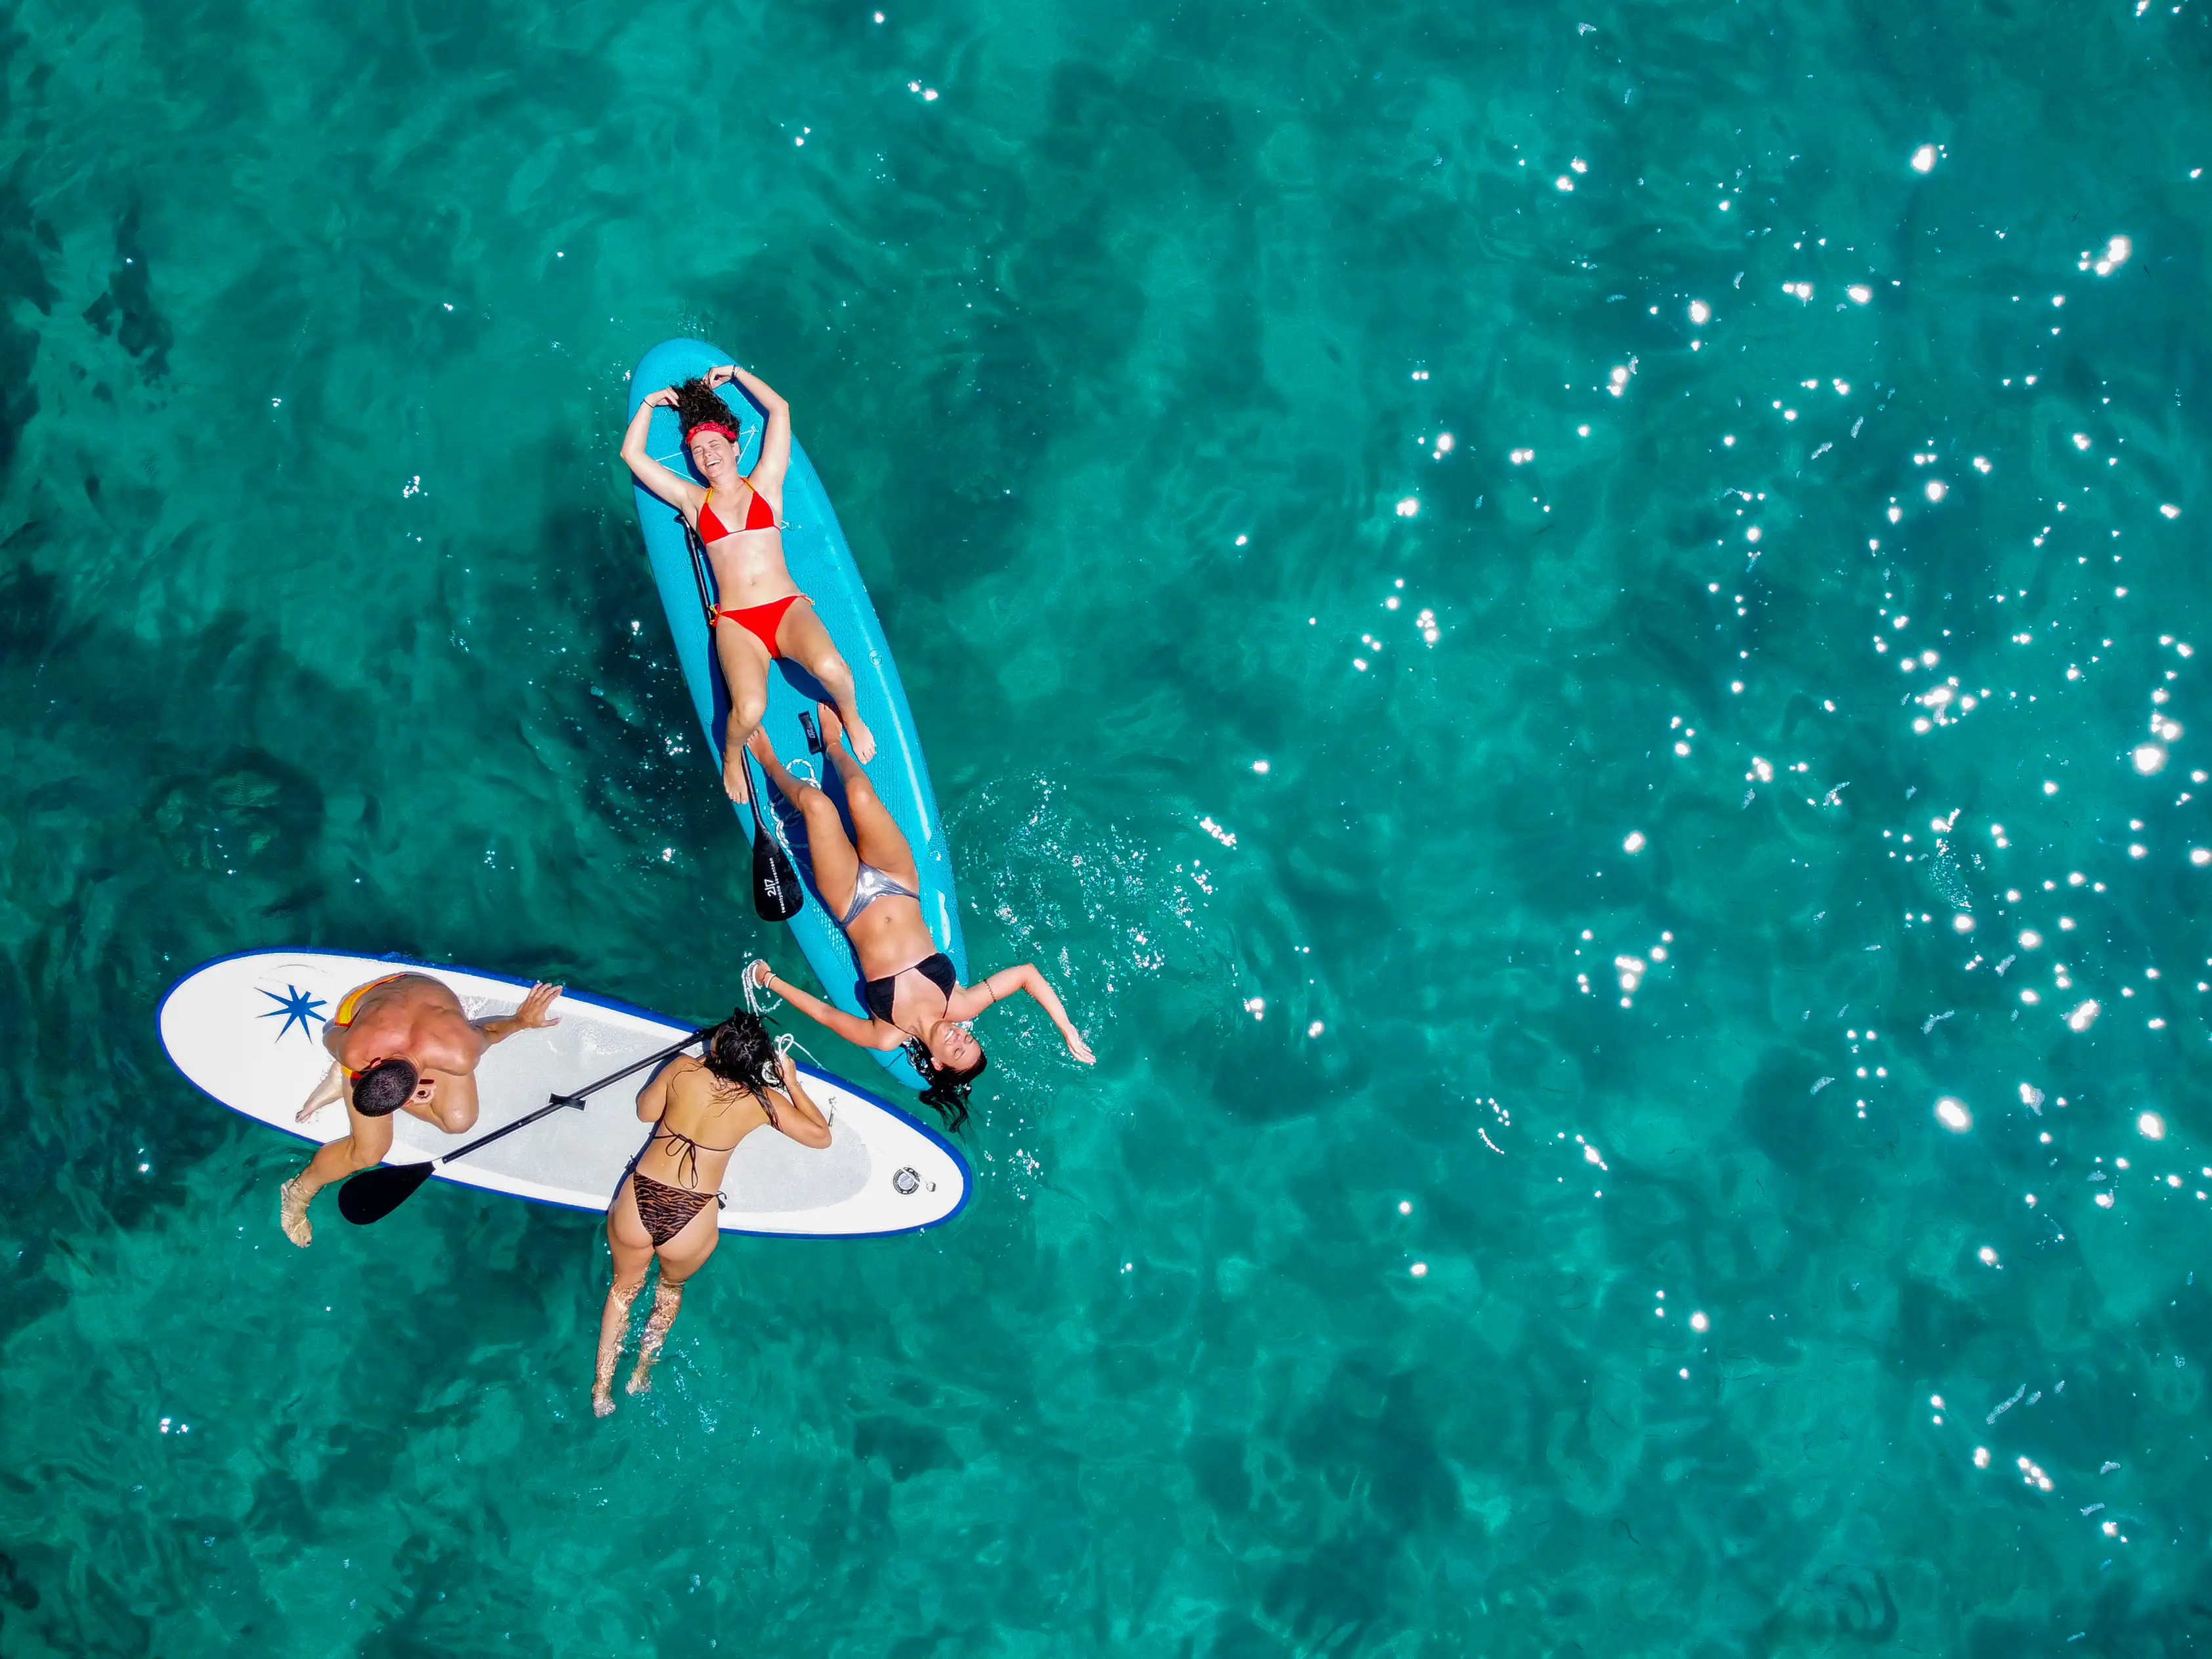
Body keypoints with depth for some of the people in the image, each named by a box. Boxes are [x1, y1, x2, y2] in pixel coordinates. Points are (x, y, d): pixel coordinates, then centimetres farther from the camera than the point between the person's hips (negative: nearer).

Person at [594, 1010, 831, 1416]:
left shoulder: (683, 1069, -6)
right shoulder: (762, 1100, -7)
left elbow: (646, 1111, 13)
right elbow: (821, 1136, 6)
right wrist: (793, 1083, 13)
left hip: (635, 1208, 1)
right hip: (690, 1225, -1)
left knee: (625, 1286, 31)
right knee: (672, 1287, 35)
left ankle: (601, 1387, 38)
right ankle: (643, 1371, 47)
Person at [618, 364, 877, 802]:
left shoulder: (764, 484, 16)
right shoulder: (692, 501, 19)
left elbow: (780, 409, 19)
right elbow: (632, 454, 21)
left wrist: (735, 373, 28)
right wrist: (650, 403, 26)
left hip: (790, 609, 0)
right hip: (735, 624, 0)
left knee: (829, 668, -34)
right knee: (750, 709, -30)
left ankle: (851, 717, 1)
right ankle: (731, 754, 5)